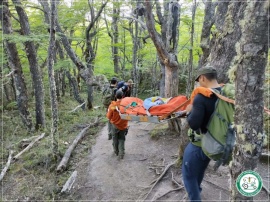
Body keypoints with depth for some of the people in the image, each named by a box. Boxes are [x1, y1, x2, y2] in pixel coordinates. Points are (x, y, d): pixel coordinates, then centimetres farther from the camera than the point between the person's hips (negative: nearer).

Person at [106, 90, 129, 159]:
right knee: (121, 139, 16)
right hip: (123, 125, 0)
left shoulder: (112, 105, -20)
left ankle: (116, 151, 36)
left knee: (115, 138, 20)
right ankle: (121, 154, 12)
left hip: (115, 125, 0)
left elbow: (109, 116, -10)